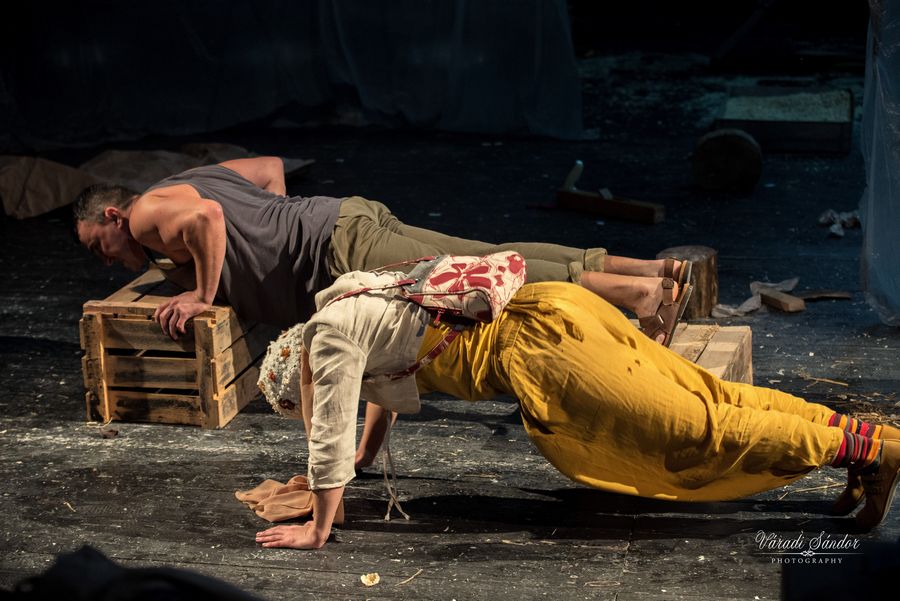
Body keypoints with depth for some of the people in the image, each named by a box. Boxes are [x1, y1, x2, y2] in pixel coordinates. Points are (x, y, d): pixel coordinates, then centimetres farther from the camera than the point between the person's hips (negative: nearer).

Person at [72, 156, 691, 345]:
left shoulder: (148, 213, 1)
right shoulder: (195, 177, 28)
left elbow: (205, 217, -23)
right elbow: (272, 167, 39)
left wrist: (204, 294, -11)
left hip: (344, 251, -8)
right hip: (349, 215, 8)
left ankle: (636, 292, -26)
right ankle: (651, 269, -8)